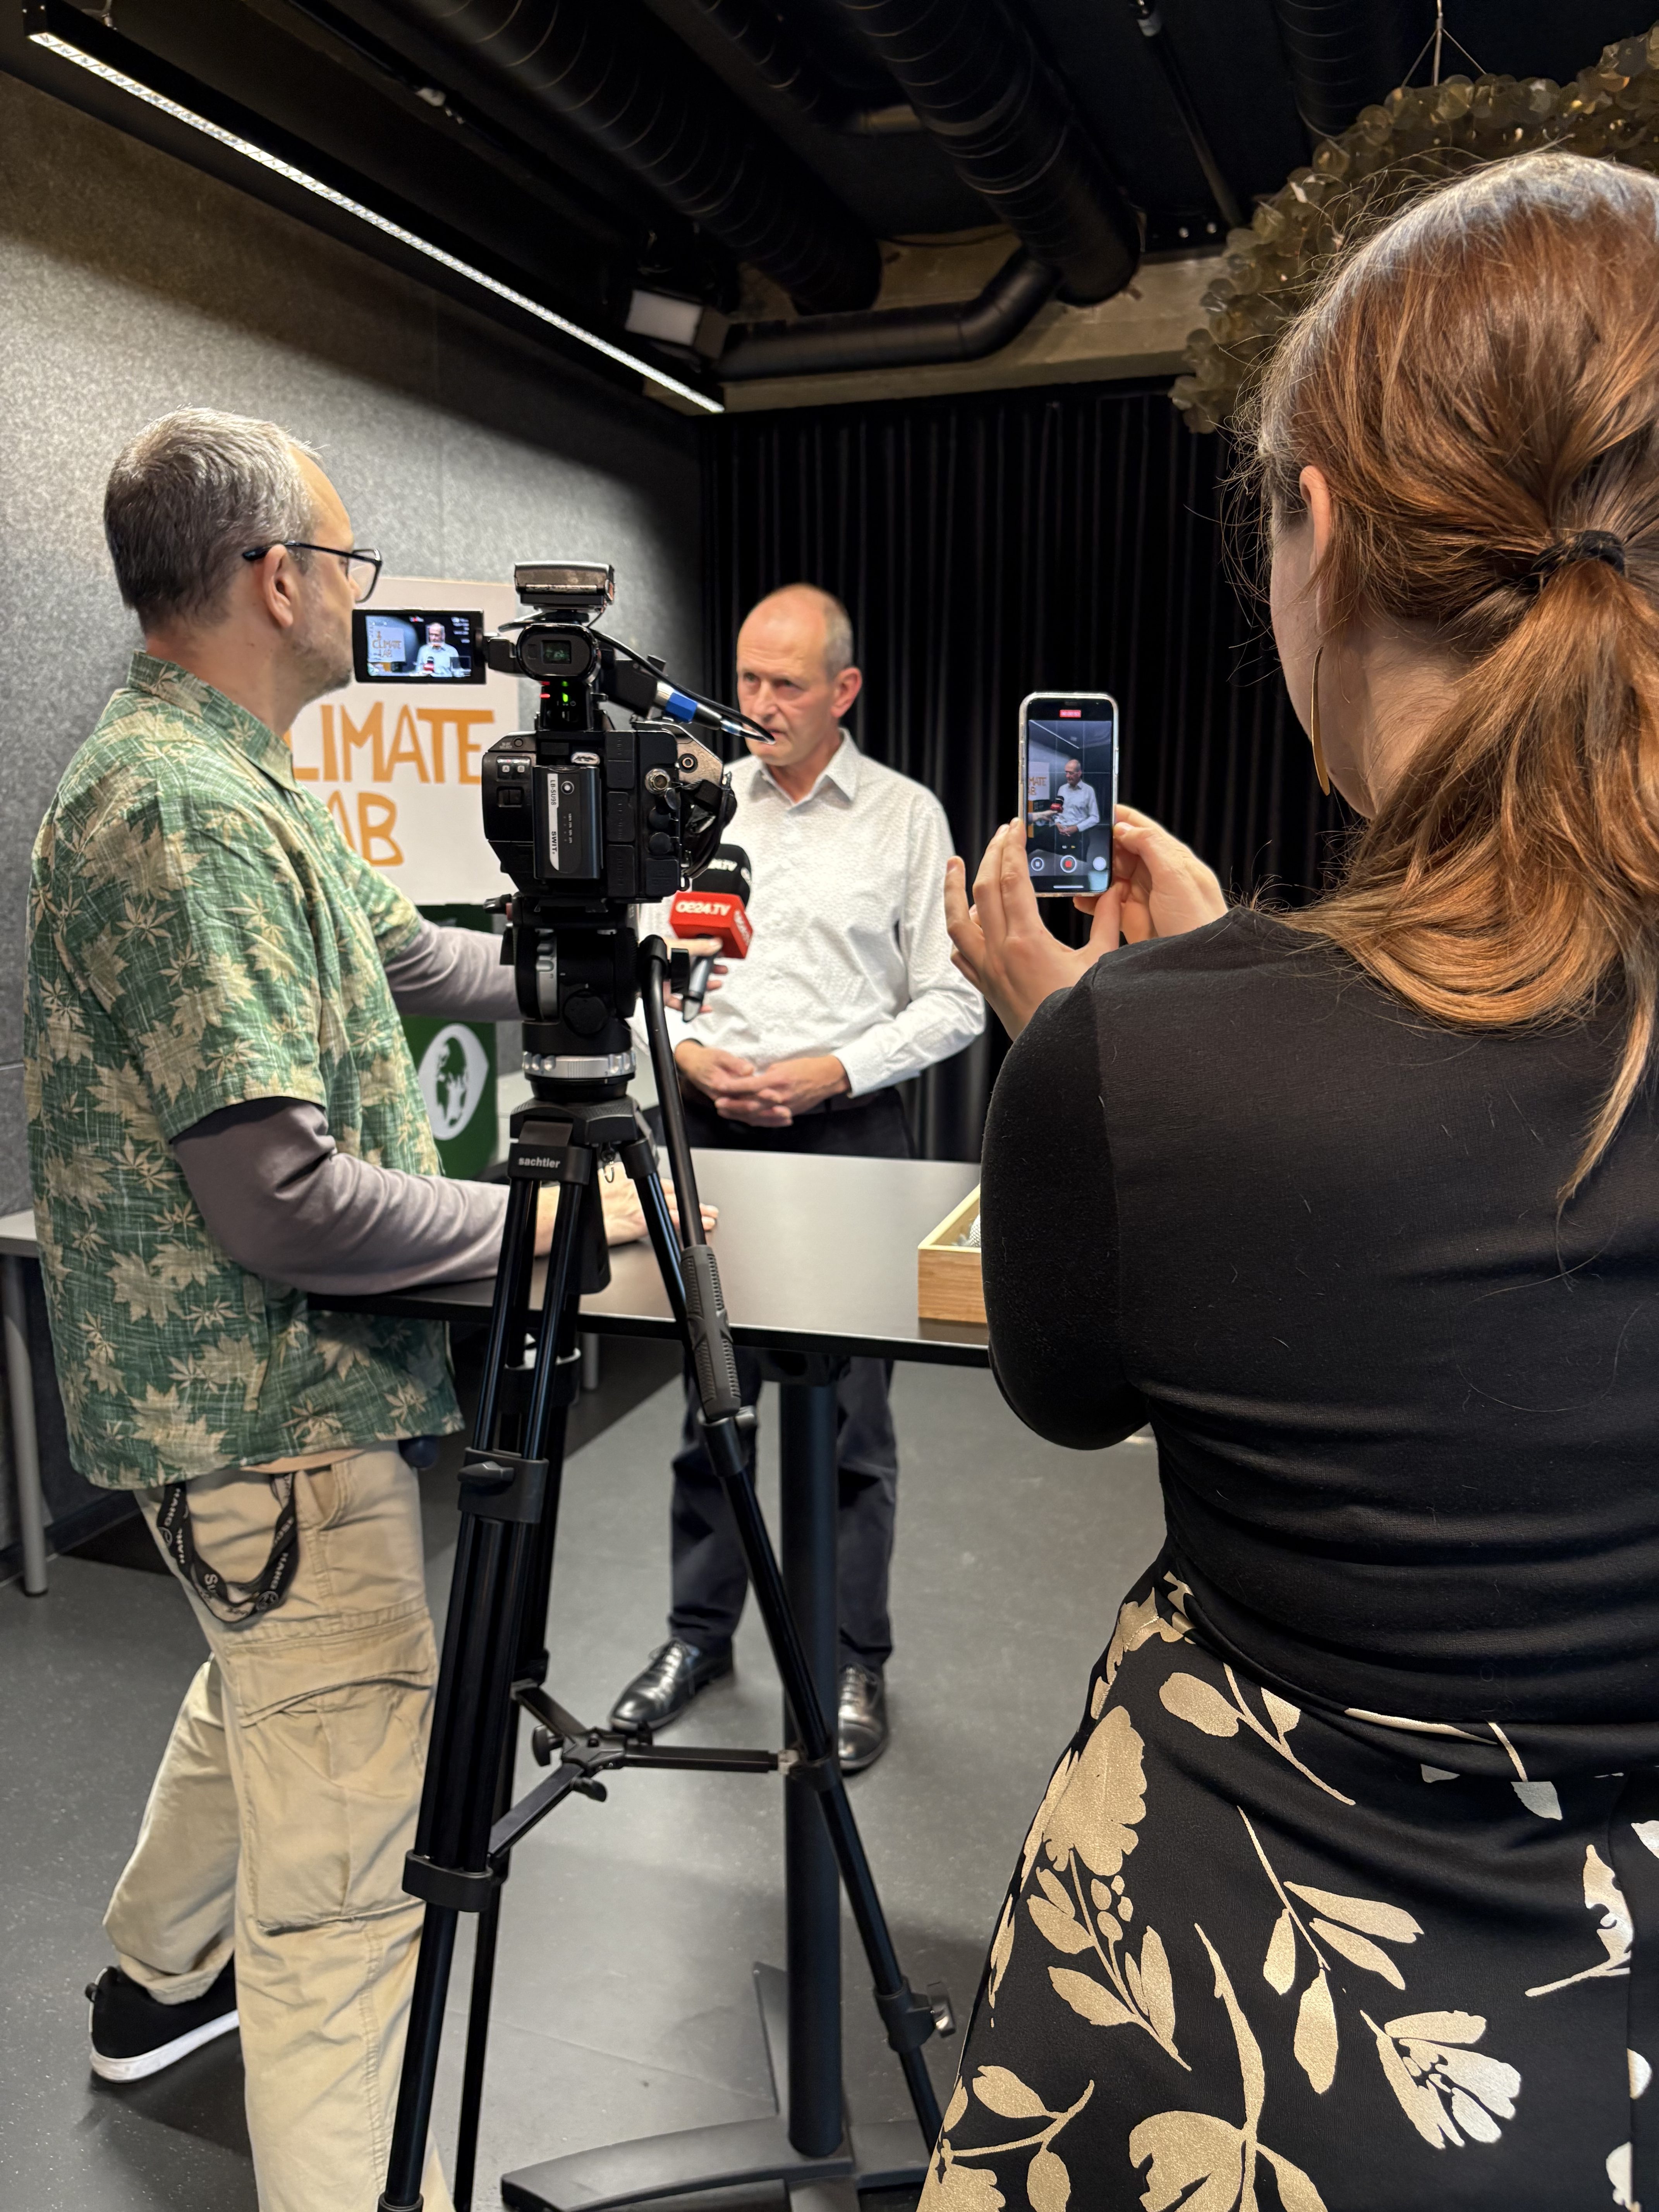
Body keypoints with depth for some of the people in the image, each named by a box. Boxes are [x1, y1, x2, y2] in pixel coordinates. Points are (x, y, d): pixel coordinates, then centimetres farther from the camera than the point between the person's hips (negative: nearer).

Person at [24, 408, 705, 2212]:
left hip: (251, 1385, 11)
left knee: (267, 1687, 31)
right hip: (274, 1408, -11)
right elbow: (286, 1201, -27)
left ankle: (160, 1983, 54)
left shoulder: (230, 783, 9)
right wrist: (553, 1218, -17)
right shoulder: (181, 809, -23)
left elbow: (398, 947, 20)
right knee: (351, 1854, -1)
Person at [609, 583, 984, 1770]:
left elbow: (952, 1003, -1)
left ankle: (854, 1662, 17)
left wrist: (828, 1072, -12)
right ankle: (699, 1630, 27)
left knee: (850, 1414, 2)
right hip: (714, 1130, 3)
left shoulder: (907, 816, 2)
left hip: (848, 1134, -2)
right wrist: (694, 1056, -7)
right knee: (709, 1397, 10)